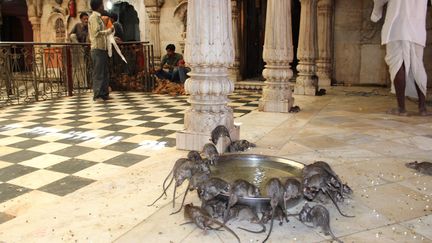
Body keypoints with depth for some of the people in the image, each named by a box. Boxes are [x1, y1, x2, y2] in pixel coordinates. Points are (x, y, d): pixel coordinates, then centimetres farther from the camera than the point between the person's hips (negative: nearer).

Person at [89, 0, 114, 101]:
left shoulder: (98, 17, 19)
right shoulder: (93, 17, -10)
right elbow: (97, 33, -19)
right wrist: (109, 30, -9)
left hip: (102, 48, 9)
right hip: (97, 49, -9)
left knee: (105, 72, 11)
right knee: (98, 73, -6)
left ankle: (104, 93, 17)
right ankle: (98, 95, -2)